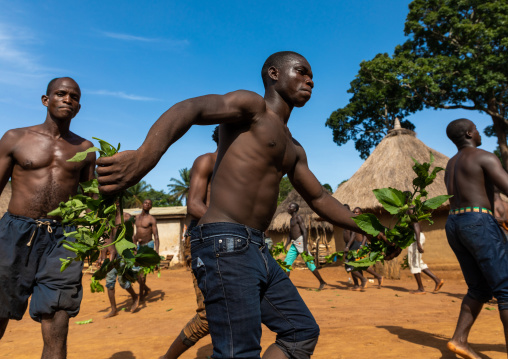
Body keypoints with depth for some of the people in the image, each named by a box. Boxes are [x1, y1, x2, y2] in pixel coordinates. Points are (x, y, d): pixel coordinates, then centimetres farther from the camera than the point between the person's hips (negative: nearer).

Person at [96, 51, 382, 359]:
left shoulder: (294, 150, 23)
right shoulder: (251, 106, -3)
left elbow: (319, 199, 29)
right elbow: (190, 109, -22)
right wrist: (145, 156, -40)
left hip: (258, 251, 9)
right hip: (225, 244, -9)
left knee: (303, 333, 13)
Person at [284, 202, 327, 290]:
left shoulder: (298, 218, -9)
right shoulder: (291, 219, 18)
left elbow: (304, 231, -16)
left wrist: (305, 247, -21)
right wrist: (286, 245, 15)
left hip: (301, 242, -9)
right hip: (294, 244, 9)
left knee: (309, 263, -3)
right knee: (287, 262, 3)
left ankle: (322, 282, 10)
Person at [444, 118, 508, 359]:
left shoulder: (450, 165, 23)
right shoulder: (484, 157, -4)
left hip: (454, 226, 8)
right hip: (479, 224, -8)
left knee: (480, 289, 13)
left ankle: (459, 339, 5)